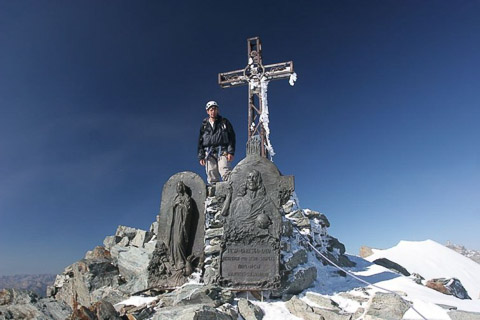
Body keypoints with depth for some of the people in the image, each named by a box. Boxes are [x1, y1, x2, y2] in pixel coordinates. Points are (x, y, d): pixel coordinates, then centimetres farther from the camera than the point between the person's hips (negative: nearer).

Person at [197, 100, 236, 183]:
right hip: (209, 153, 3)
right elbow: (200, 141, 16)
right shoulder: (204, 125, 17)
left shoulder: (224, 122, 11)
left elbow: (232, 137, 6)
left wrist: (231, 152, -6)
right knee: (212, 177, -2)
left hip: (222, 151, -2)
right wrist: (201, 156, 6)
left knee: (225, 172, -20)